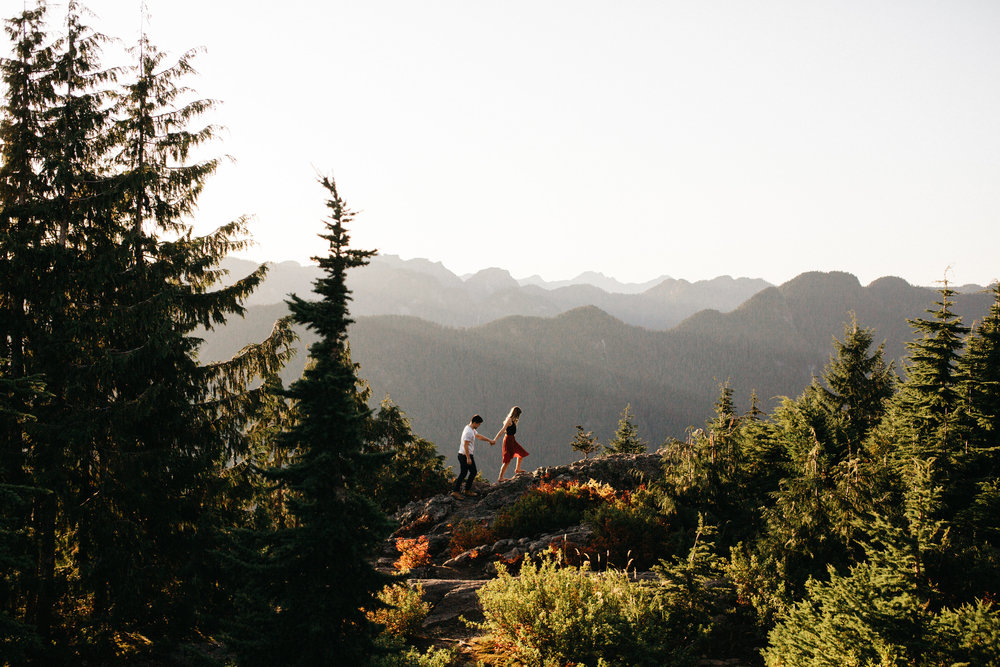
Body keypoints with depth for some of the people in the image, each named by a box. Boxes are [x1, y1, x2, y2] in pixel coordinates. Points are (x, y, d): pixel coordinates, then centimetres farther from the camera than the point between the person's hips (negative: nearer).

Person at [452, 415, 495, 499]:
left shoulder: (471, 429, 12)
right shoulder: (468, 432, -20)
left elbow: (479, 436, 28)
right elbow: (465, 445, -23)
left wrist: (490, 440, 32)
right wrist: (468, 458, -23)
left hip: (462, 455, 10)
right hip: (466, 455, -10)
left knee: (463, 473, 12)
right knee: (473, 472, 1)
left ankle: (455, 491, 12)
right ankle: (467, 490, 8)